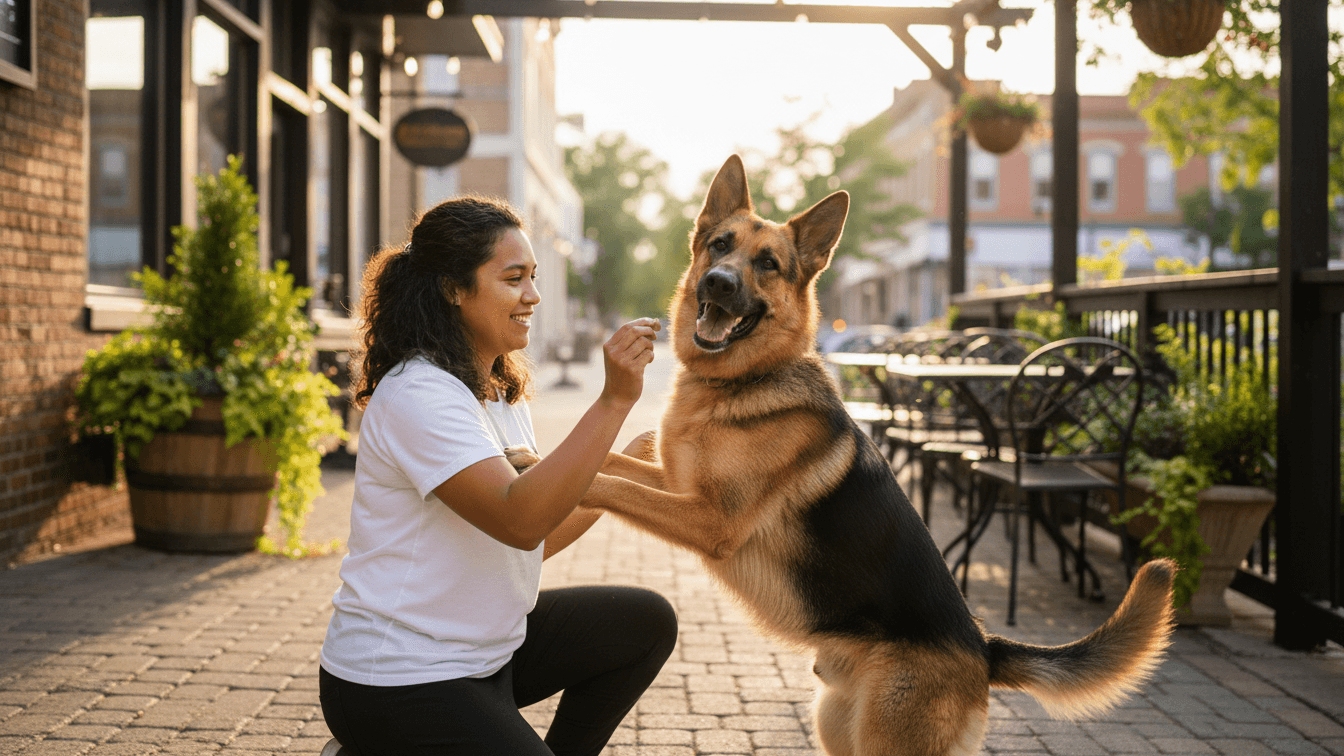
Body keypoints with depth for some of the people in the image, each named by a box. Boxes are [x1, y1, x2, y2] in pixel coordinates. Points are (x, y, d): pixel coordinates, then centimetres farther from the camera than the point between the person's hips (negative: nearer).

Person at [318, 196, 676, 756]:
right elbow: (519, 521, -32)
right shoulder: (417, 394, -20)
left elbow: (537, 539, 12)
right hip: (397, 684, -9)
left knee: (647, 622, 7)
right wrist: (614, 401, -35)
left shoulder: (500, 390, 11)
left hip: (483, 652, 10)